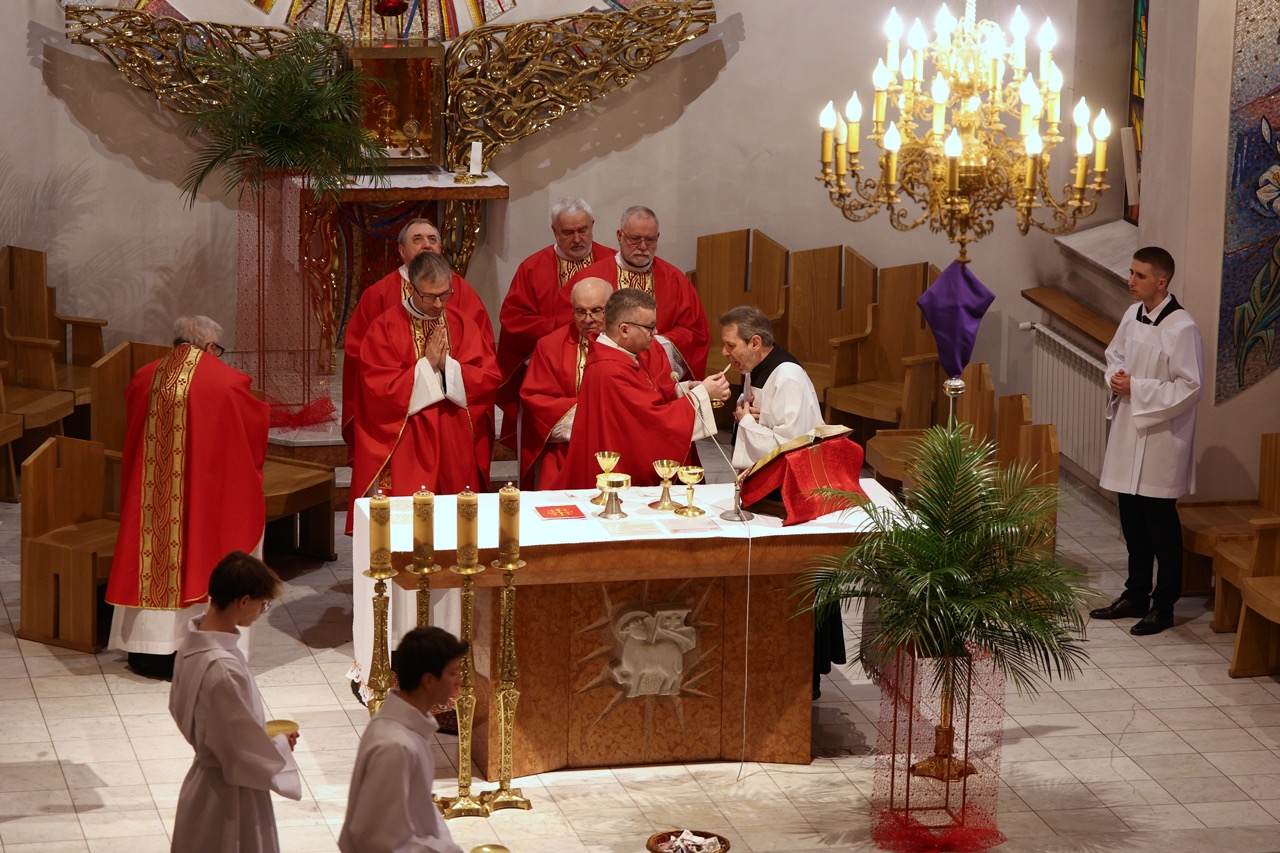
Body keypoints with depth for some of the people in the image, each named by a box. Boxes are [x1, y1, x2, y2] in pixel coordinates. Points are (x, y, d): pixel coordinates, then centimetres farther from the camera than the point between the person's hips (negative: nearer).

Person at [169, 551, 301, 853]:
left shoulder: (194, 643, -4)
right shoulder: (223, 669, -33)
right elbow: (245, 751, -26)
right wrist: (281, 746, -6)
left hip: (203, 782, 9)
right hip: (228, 797, -9)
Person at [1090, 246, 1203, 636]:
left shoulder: (1181, 329, -18)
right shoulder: (1132, 316, 5)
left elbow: (1189, 388, -19)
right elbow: (1115, 355, 21)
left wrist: (1137, 388, -19)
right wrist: (1116, 377, -2)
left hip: (1160, 438, -7)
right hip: (1129, 431, 7)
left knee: (1160, 523, 2)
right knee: (1132, 520, 16)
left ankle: (1163, 605, 13)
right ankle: (1136, 595, 29)